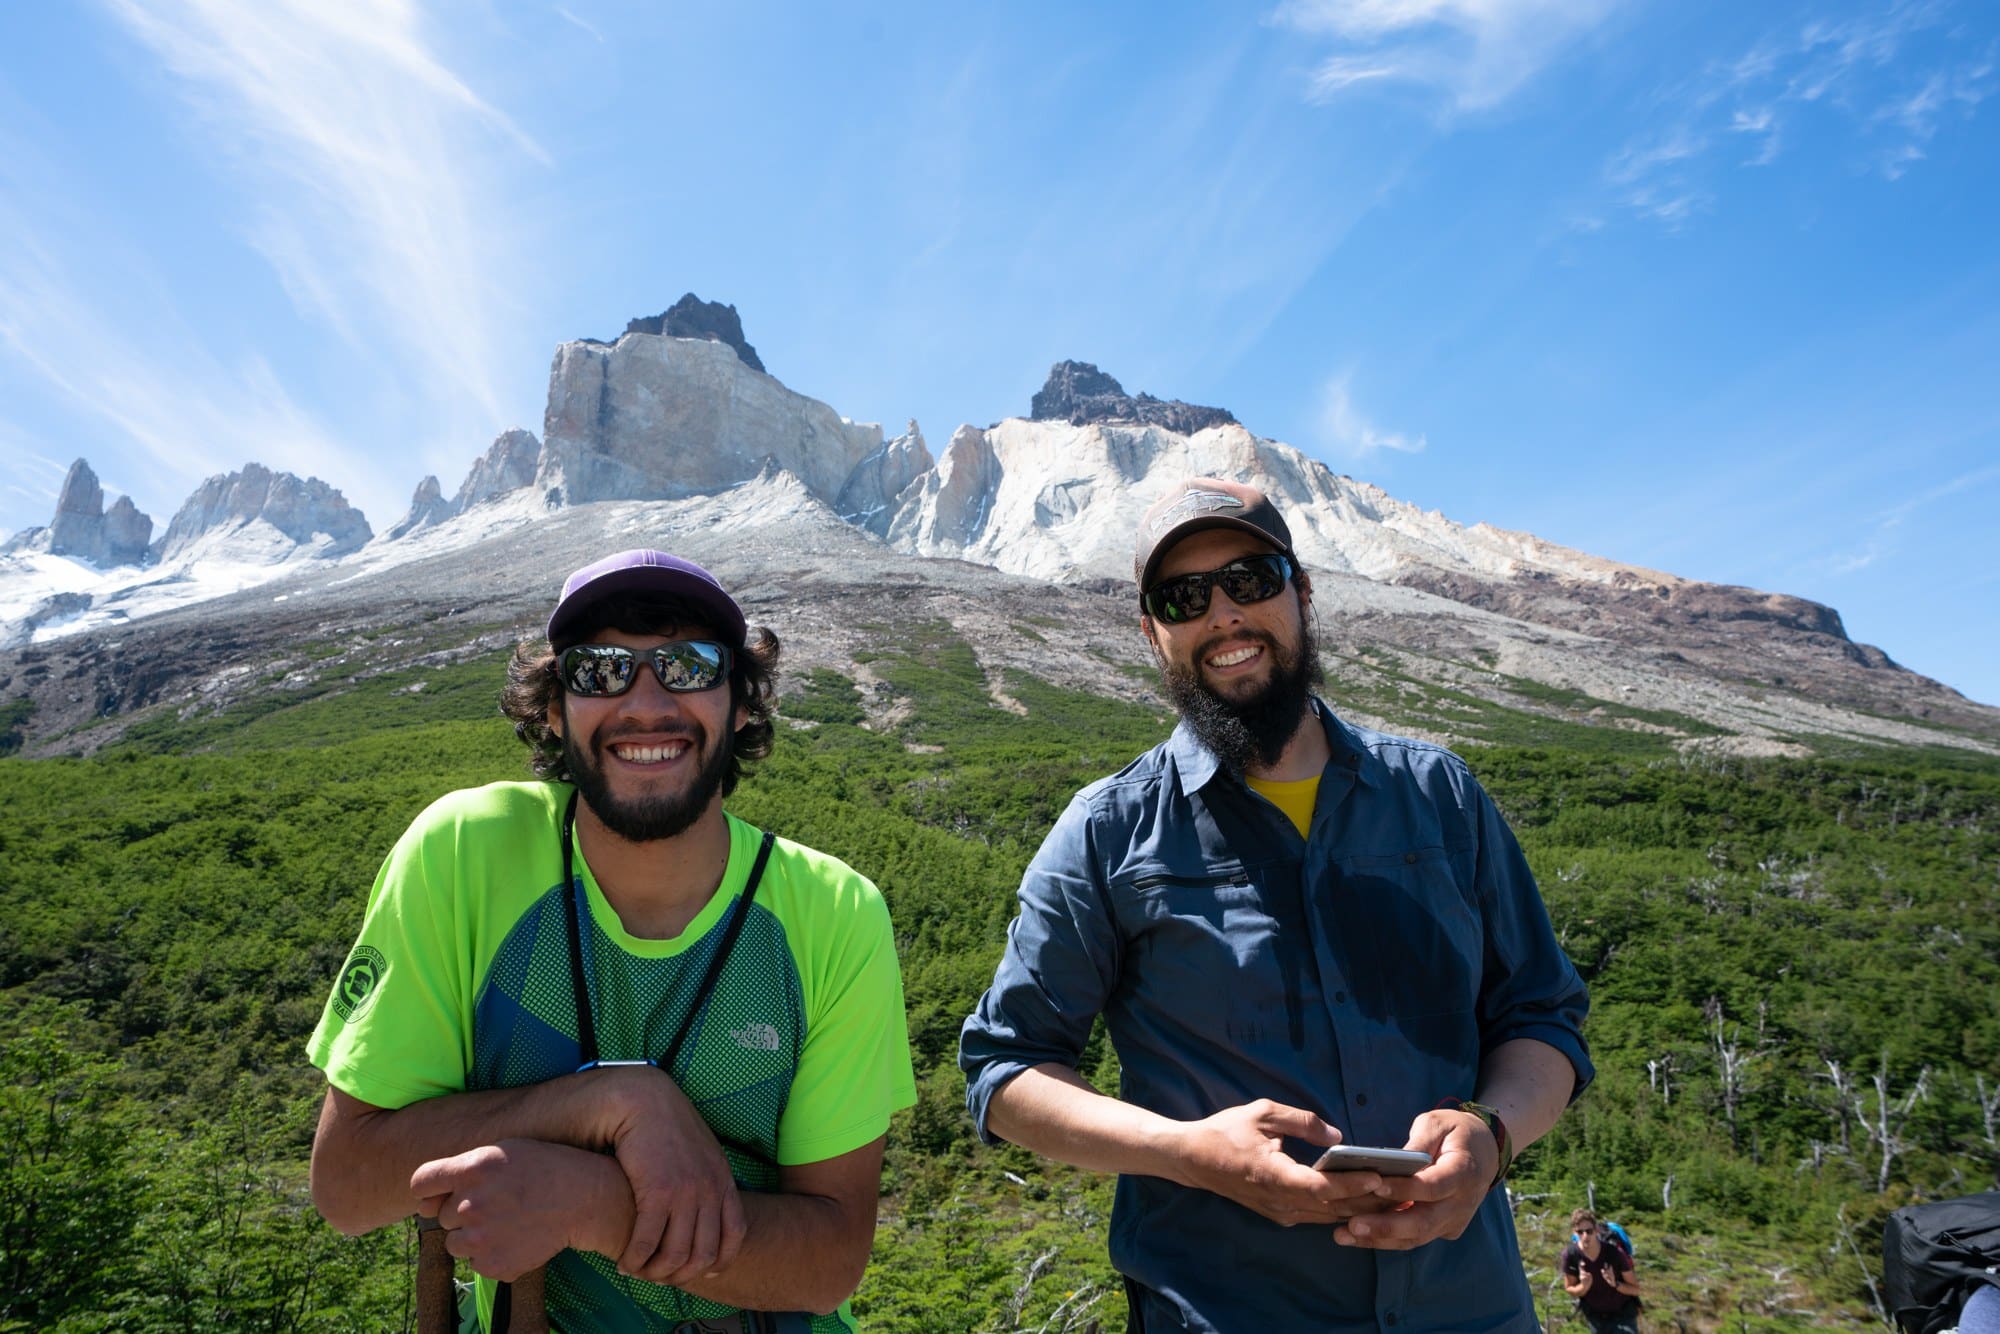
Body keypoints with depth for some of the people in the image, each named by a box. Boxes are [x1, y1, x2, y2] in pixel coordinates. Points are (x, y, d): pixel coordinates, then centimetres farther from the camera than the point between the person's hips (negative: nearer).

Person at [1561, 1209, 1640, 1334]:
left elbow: (1635, 1289, -14)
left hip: (1623, 1314, -2)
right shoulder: (1570, 1254, -21)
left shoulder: (1614, 1253, -27)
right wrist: (1584, 1286, -28)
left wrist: (1615, 1284, -33)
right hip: (1595, 1317, 2)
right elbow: (1569, 1289, -8)